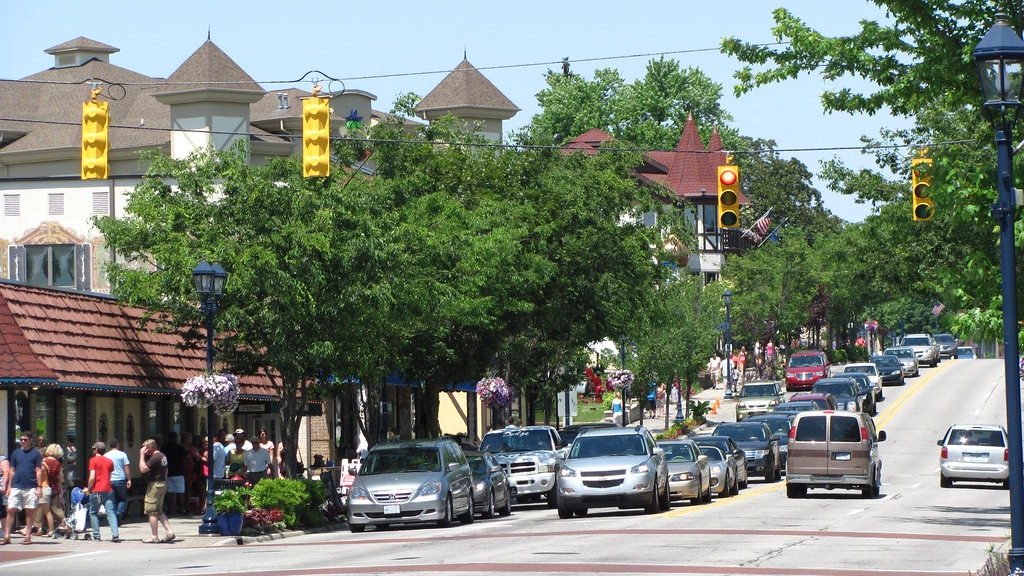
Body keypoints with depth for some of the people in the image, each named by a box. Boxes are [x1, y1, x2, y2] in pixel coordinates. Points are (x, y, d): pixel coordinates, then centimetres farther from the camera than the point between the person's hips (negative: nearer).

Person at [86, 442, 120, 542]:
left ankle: (96, 535, 8)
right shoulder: (110, 461, 12)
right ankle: (115, 534, -16)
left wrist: (88, 488, 1)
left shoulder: (93, 460, -4)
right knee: (111, 513, -2)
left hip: (97, 491, -4)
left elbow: (92, 477, -11)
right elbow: (110, 476, 14)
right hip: (108, 490, 4)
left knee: (93, 513, 11)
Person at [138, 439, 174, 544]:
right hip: (162, 484, 10)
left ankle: (155, 537, -2)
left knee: (151, 511, -3)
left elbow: (143, 469, -22)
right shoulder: (163, 456, 13)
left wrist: (142, 455, -15)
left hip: (155, 485, -10)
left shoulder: (155, 458, -18)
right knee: (159, 511, 15)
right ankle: (169, 532, 6)